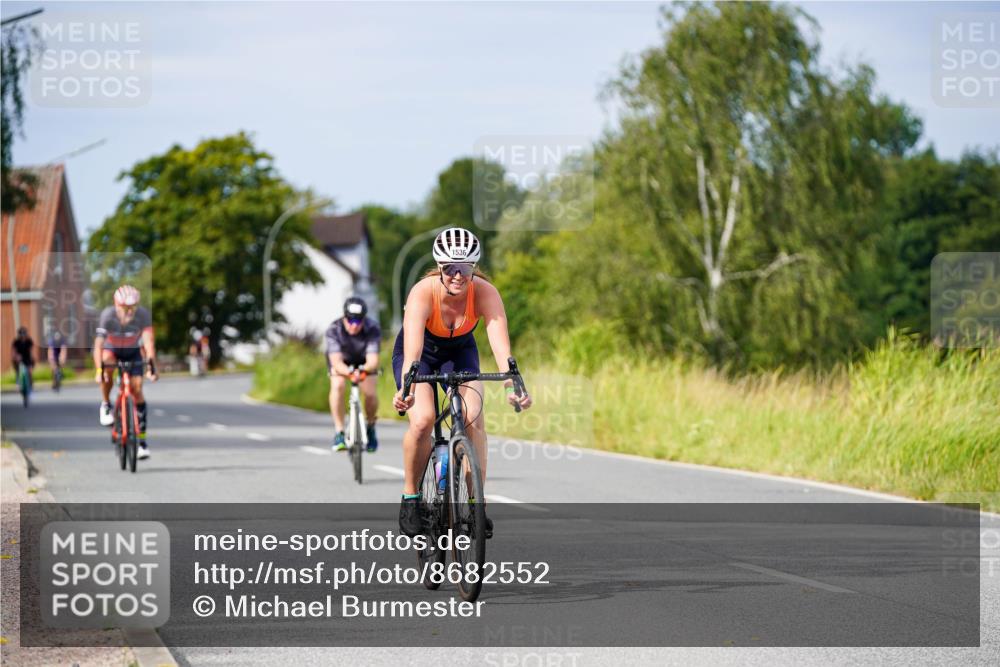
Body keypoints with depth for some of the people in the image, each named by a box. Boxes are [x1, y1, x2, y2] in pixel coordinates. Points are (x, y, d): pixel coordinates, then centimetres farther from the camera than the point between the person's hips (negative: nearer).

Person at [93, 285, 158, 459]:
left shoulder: (143, 315, -29)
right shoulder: (107, 316, -32)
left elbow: (149, 341, -36)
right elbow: (98, 345, -37)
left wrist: (151, 365, -48)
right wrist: (99, 370, -48)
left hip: (133, 351, 1)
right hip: (112, 349, -1)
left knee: (137, 389, -11)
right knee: (107, 362, -36)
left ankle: (142, 439, -3)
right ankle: (106, 405, -13)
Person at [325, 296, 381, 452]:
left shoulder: (372, 329, -34)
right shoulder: (334, 330, -34)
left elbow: (373, 361, -42)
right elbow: (336, 362, -42)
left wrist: (363, 370, -65)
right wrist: (349, 372, -63)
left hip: (363, 360, 1)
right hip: (342, 360, -1)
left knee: (370, 392, -19)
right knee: (338, 386, -28)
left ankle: (370, 427, 12)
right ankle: (339, 433, -19)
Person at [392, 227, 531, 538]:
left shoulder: (485, 293, -31)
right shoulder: (423, 293, -36)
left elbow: (500, 343, -43)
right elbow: (413, 348, -49)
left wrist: (512, 385, -60)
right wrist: (406, 389, -66)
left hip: (460, 352, 2)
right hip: (420, 352, -2)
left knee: (473, 419, -21)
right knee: (422, 420, -25)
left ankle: (476, 503, -12)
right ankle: (410, 497, -4)